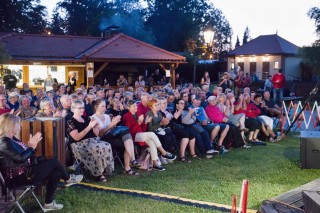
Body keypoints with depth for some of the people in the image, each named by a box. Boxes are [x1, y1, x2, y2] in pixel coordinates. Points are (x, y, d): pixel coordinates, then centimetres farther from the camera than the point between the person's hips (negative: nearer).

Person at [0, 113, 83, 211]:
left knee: (56, 174, 5)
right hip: (21, 176, -10)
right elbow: (21, 158, -28)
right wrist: (31, 147, -14)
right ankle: (68, 179, 23)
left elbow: (23, 152, 16)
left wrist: (31, 145, 1)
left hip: (25, 170, 10)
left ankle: (48, 204, 13)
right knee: (54, 161, -4)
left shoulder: (10, 139, 10)